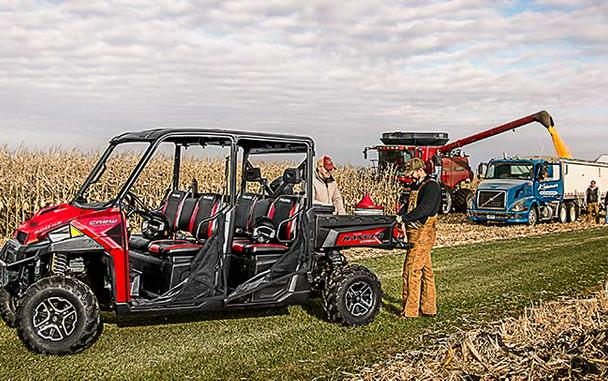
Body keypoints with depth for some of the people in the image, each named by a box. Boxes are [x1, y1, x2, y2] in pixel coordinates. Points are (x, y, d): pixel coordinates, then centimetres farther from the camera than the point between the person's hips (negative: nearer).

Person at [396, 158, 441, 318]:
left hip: (423, 234, -10)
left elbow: (425, 209, -23)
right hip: (417, 233, 10)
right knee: (425, 270, 13)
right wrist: (399, 216, -1)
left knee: (411, 270, -9)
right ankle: (429, 308, 21)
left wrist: (404, 218, -23)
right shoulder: (418, 186, 20)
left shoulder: (431, 186, -12)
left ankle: (409, 310, -4)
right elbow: (409, 205, 17)